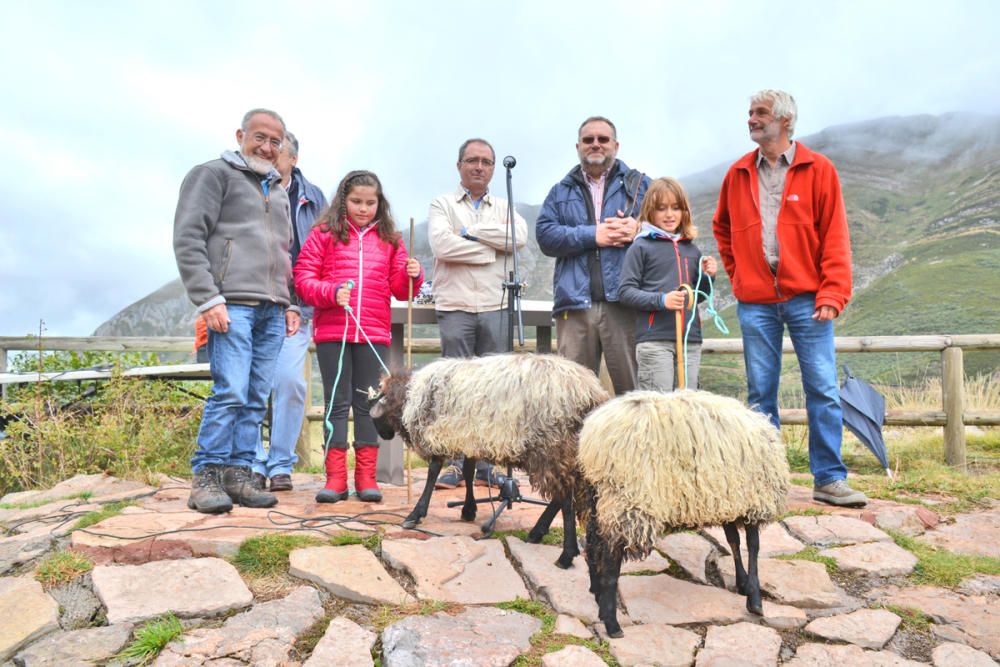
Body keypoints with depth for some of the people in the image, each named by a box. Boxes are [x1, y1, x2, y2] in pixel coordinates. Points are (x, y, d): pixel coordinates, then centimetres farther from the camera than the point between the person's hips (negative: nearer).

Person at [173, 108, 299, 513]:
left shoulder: (278, 192, 26)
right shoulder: (214, 174, 4)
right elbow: (188, 239, -5)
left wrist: (289, 304, 17)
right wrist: (208, 300, -13)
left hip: (272, 312, 7)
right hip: (232, 305, -7)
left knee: (256, 399, 4)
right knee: (230, 393, -13)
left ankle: (237, 474, 10)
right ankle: (205, 478, -3)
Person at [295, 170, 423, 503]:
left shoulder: (389, 239, 13)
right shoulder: (324, 234, 6)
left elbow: (398, 288, 12)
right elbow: (303, 278, 1)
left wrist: (412, 276, -8)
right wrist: (331, 292, -15)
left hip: (374, 333, 2)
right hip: (332, 331, -2)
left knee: (367, 403, 6)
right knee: (337, 402, 3)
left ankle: (366, 476, 13)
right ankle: (336, 477, 9)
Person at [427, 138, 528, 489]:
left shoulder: (504, 208, 18)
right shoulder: (443, 205, 10)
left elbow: (519, 236, -5)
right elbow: (442, 244, -10)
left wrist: (471, 231, -6)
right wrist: (491, 249, -4)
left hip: (497, 308, 3)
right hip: (455, 307, -2)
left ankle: (486, 464, 12)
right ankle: (454, 461, 8)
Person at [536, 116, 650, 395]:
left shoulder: (639, 184, 18)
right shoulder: (561, 191, 19)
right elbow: (545, 235, 3)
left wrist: (639, 228, -10)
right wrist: (592, 235, -7)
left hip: (624, 302, -1)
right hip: (575, 303, 1)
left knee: (632, 386, -1)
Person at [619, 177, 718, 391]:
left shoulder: (691, 249, 15)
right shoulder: (641, 247, -1)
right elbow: (625, 290, -6)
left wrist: (708, 277, 3)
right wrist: (660, 300, -18)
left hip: (691, 338, 5)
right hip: (653, 338, -5)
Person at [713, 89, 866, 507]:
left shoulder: (818, 169, 2)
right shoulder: (738, 174, 10)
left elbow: (835, 236, -3)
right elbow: (722, 227, 23)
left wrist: (832, 294, -11)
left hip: (805, 298, -2)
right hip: (755, 302, 2)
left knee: (823, 390, -1)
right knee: (760, 393, 6)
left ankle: (829, 479, 9)